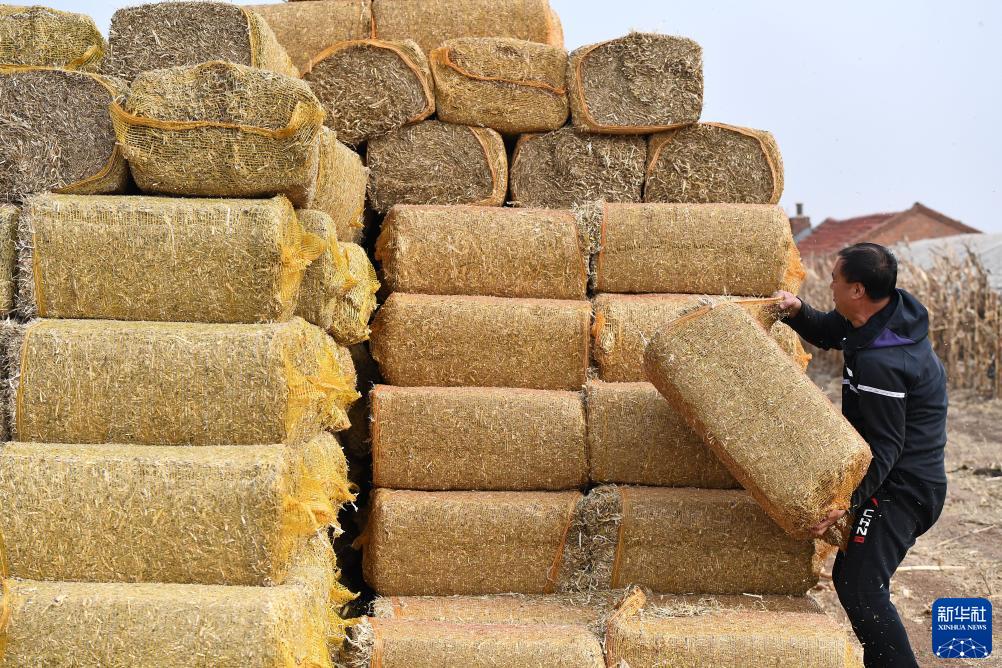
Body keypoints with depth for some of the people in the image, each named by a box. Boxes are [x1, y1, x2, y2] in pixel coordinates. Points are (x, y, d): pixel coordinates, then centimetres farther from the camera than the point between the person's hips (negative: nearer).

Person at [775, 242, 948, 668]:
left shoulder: (879, 363, -28)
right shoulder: (895, 309, 3)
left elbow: (885, 447, -24)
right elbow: (827, 333, 20)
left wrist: (848, 502, -29)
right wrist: (797, 311, -1)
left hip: (901, 489, -11)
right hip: (915, 482, 11)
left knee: (862, 590, -19)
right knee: (848, 577, 22)